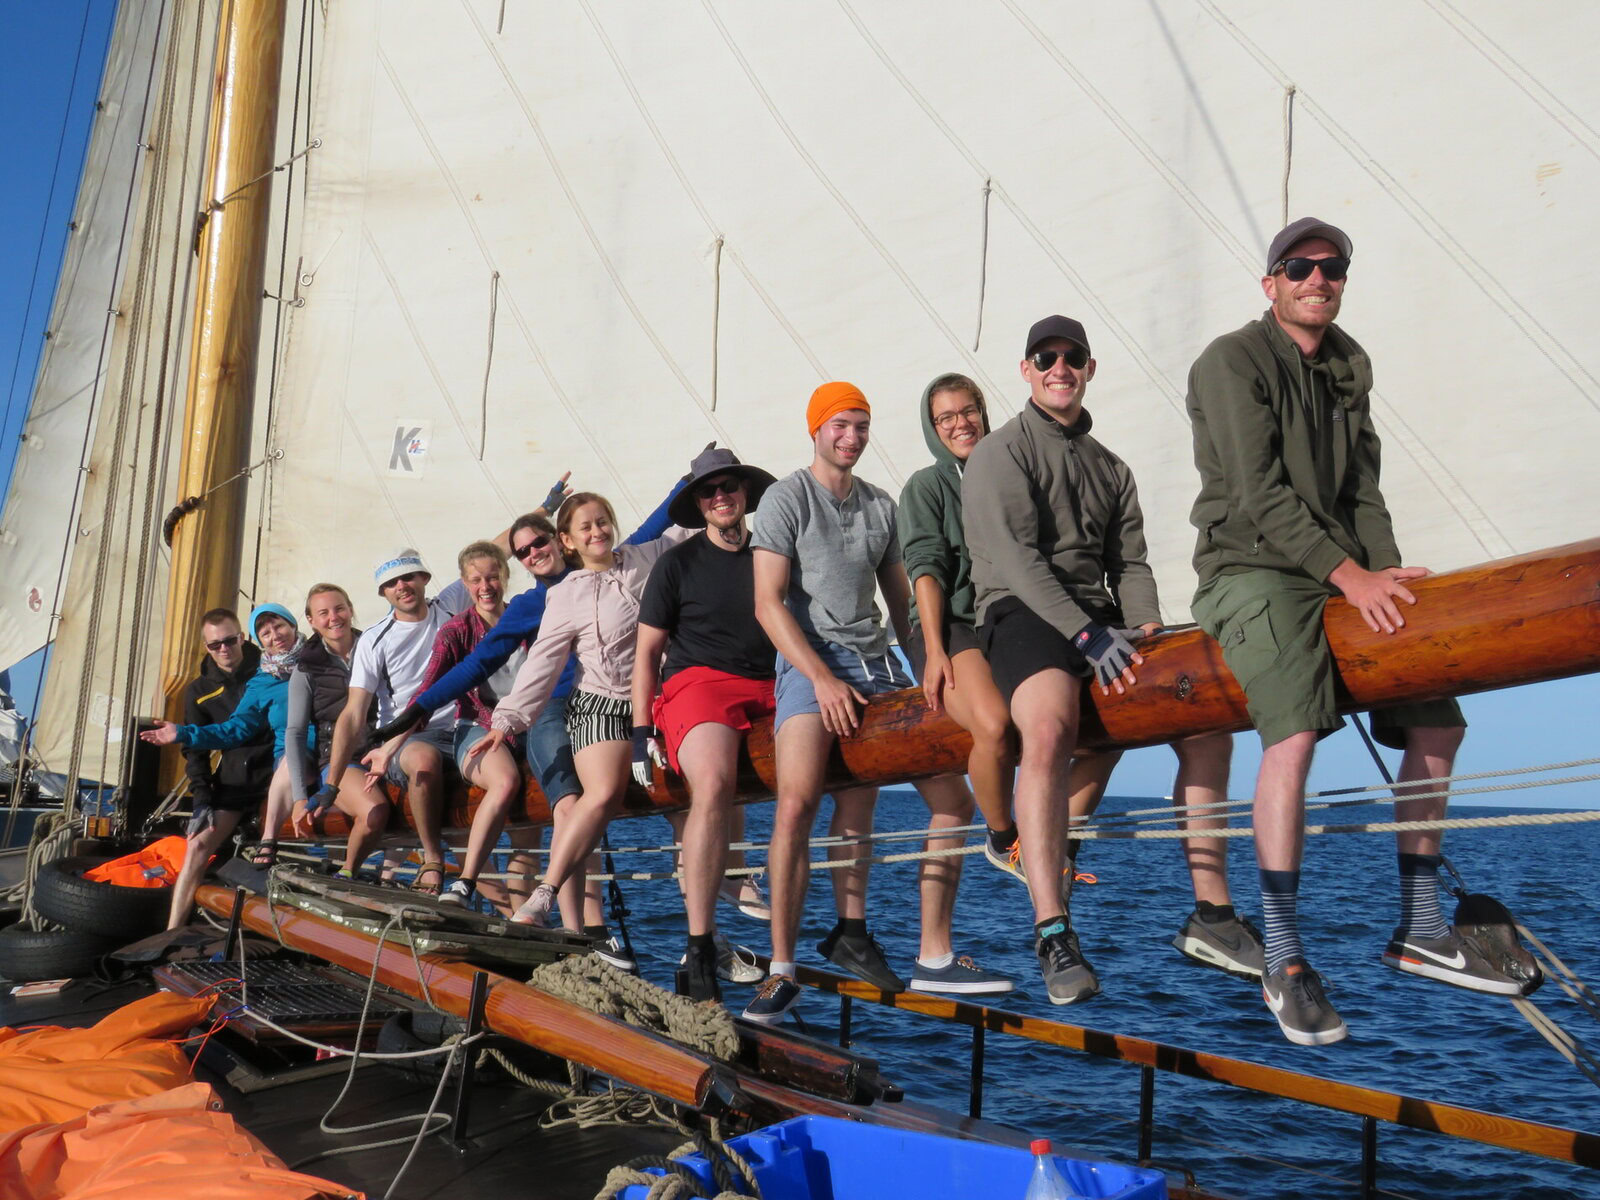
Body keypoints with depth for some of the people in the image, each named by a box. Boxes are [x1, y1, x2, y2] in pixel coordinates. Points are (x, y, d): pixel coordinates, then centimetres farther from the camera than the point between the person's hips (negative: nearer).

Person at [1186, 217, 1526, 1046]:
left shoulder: (1350, 365, 16)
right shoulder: (1232, 362, -8)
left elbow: (1361, 487, 13)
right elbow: (1260, 497, -17)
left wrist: (1388, 573, -3)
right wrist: (1352, 576, -21)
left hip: (1345, 574, 8)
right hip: (1252, 570, -8)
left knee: (1437, 723, 7)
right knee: (1295, 731, -29)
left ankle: (1419, 931, 18)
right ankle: (1283, 961, -21)